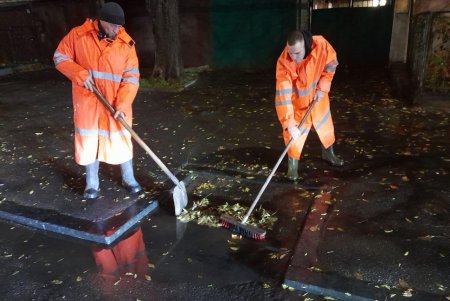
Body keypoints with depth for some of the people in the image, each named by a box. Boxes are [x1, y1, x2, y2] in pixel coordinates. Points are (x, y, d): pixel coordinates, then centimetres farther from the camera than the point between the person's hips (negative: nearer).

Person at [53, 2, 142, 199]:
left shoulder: (126, 43, -9)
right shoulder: (78, 35, -8)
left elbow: (131, 78, -11)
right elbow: (60, 57, 0)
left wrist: (122, 105, -21)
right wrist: (80, 74, -18)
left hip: (116, 104, 0)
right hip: (87, 101, 1)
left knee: (121, 140, 8)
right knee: (88, 140, 9)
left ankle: (128, 178, 27)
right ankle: (92, 183, 26)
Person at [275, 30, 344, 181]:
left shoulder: (321, 45, -28)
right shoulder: (283, 63, -35)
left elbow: (331, 64, -7)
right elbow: (283, 95, -40)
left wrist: (322, 87, -15)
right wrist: (289, 123, -47)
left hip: (318, 95, 3)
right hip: (297, 102, -3)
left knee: (326, 125, 20)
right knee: (294, 132, -4)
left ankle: (328, 153, 47)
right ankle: (293, 163, 21)